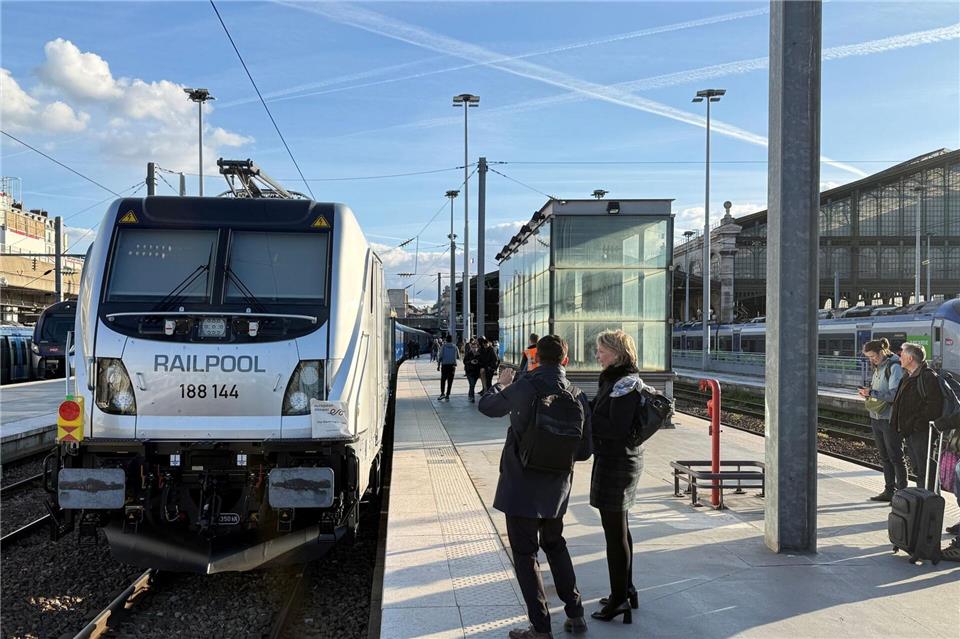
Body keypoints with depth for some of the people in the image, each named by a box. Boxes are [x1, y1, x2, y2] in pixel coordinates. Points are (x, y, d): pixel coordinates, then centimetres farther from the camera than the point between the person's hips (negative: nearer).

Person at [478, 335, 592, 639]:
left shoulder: (525, 387, -17)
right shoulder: (577, 396, -3)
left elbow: (487, 406, 0)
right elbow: (584, 451, 3)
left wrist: (502, 383, 18)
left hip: (521, 486, -5)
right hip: (557, 487, 5)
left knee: (525, 553, 6)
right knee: (554, 544, 25)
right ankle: (575, 614, 29)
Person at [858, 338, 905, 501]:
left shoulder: (894, 367, -13)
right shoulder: (878, 368, 13)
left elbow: (894, 394, -20)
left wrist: (872, 393, -23)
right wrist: (868, 394, 1)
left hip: (890, 419, -8)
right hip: (876, 418, 8)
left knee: (895, 457, -1)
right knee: (884, 457, 13)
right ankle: (889, 491, 20)